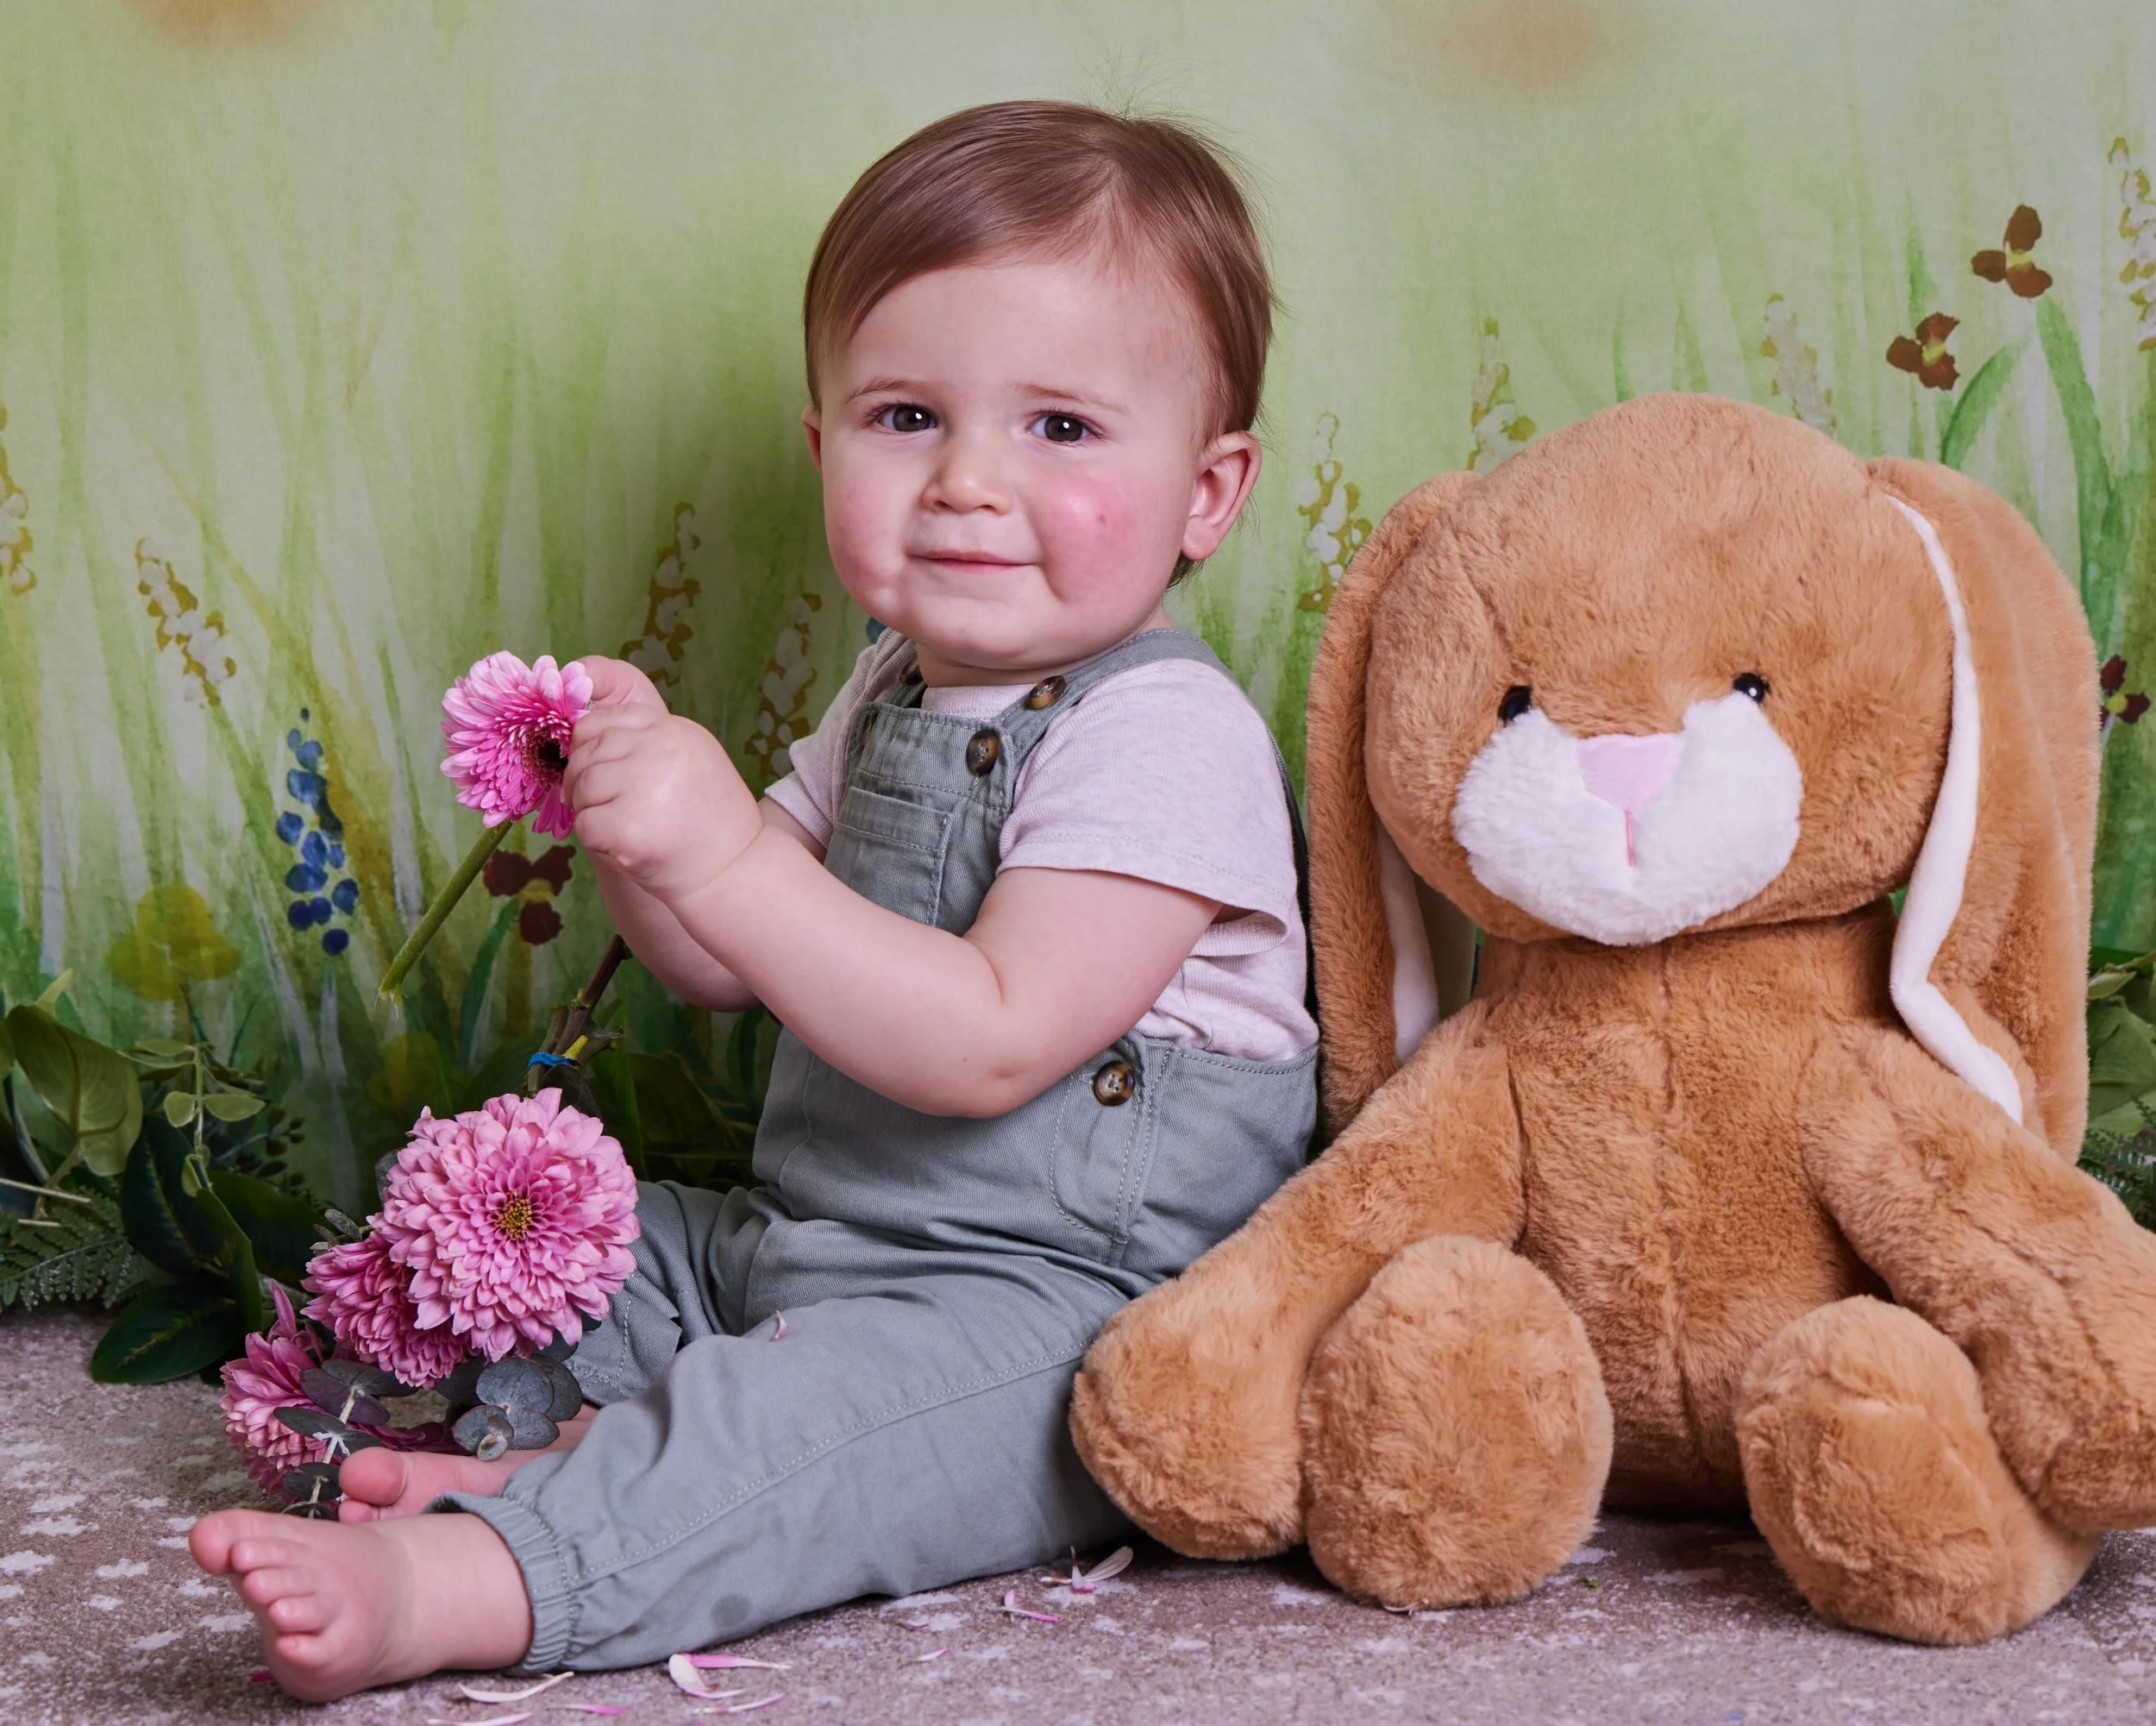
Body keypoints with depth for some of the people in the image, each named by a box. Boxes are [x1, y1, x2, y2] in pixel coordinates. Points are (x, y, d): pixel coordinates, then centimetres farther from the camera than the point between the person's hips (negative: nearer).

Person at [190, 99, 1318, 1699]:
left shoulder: (1164, 735, -17)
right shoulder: (895, 696, 12)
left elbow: (993, 1041, -27)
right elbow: (732, 967, 16)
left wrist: (727, 854, -32)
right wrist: (636, 824, -6)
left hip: (1050, 1309, -10)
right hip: (808, 1235, 10)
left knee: (831, 1403, -35)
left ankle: (454, 1582, -46)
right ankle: (566, 1445, -13)